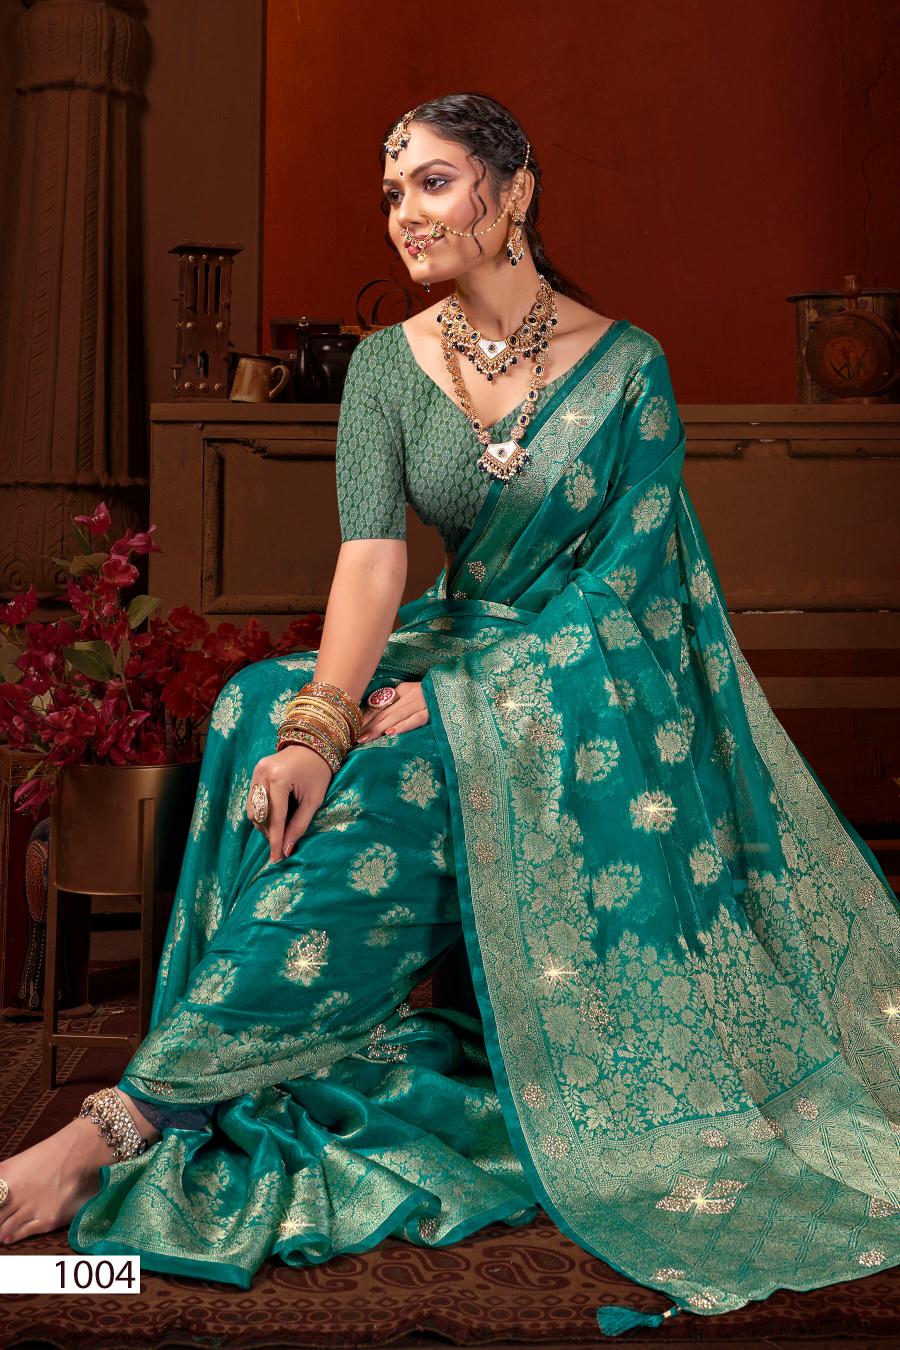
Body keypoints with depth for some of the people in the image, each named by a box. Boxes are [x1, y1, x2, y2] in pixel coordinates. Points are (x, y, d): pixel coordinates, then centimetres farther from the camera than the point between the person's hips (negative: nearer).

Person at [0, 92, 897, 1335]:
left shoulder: (627, 363, -8)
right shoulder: (388, 367, 1)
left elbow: (620, 584, -12)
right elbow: (371, 556, -12)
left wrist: (452, 699, -21)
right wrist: (317, 721, -30)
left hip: (603, 670, -3)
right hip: (460, 651, 4)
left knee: (376, 798, -32)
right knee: (269, 711, -28)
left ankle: (136, 1115, -31)